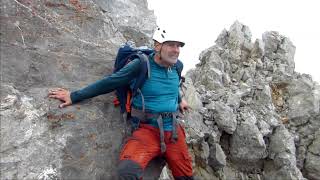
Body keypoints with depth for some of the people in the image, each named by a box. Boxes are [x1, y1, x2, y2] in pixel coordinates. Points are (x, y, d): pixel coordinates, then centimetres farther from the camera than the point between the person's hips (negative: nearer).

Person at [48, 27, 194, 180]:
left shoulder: (176, 67, 3)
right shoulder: (141, 65, -13)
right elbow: (109, 82, -9)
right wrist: (74, 96, -7)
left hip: (173, 131, 5)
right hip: (148, 130, -5)